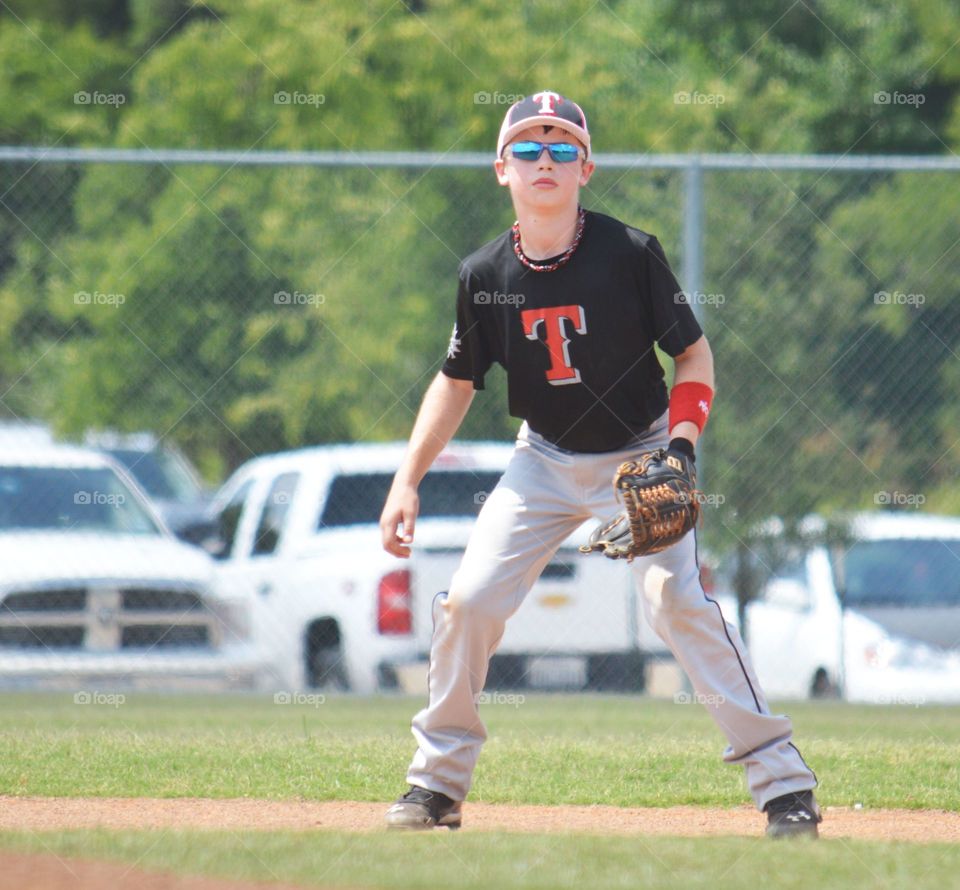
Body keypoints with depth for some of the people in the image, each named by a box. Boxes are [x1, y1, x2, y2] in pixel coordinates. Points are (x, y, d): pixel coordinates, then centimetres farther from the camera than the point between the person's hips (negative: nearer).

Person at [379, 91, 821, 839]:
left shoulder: (631, 254, -17)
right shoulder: (485, 274, -8)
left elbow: (694, 354, -8)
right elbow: (457, 382, 5)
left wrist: (681, 445, -22)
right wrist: (407, 483, 0)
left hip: (638, 458, -4)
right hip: (545, 461, 4)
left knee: (679, 598, -21)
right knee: (468, 602, -6)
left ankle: (785, 783, -17)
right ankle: (438, 782, 11)